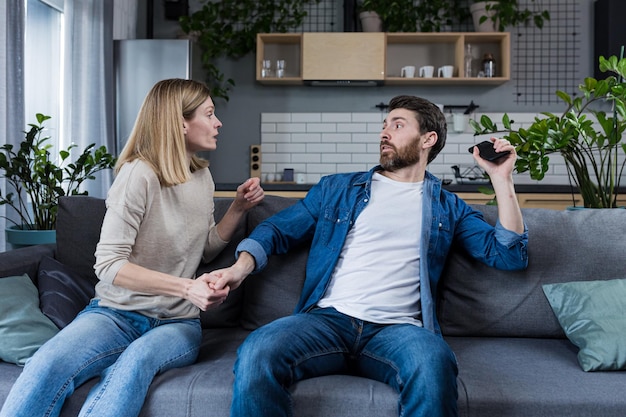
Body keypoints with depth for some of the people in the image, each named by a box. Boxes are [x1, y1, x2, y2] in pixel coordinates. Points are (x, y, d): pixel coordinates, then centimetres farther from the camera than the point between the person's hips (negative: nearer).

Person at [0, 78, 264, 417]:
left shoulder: (202, 177, 8)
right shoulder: (140, 174, -13)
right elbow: (109, 264, -18)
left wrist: (238, 208, 5)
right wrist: (185, 287, -27)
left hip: (177, 322, 4)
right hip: (116, 313, -4)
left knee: (137, 359, -34)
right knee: (48, 366, -34)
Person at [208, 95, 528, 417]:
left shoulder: (447, 207, 19)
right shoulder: (336, 188, 21)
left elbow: (510, 255, 13)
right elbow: (279, 228, 19)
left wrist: (501, 179, 7)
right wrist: (242, 266, -1)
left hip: (397, 328, 0)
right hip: (328, 318, 1)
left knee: (433, 365, -37)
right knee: (256, 354, -30)